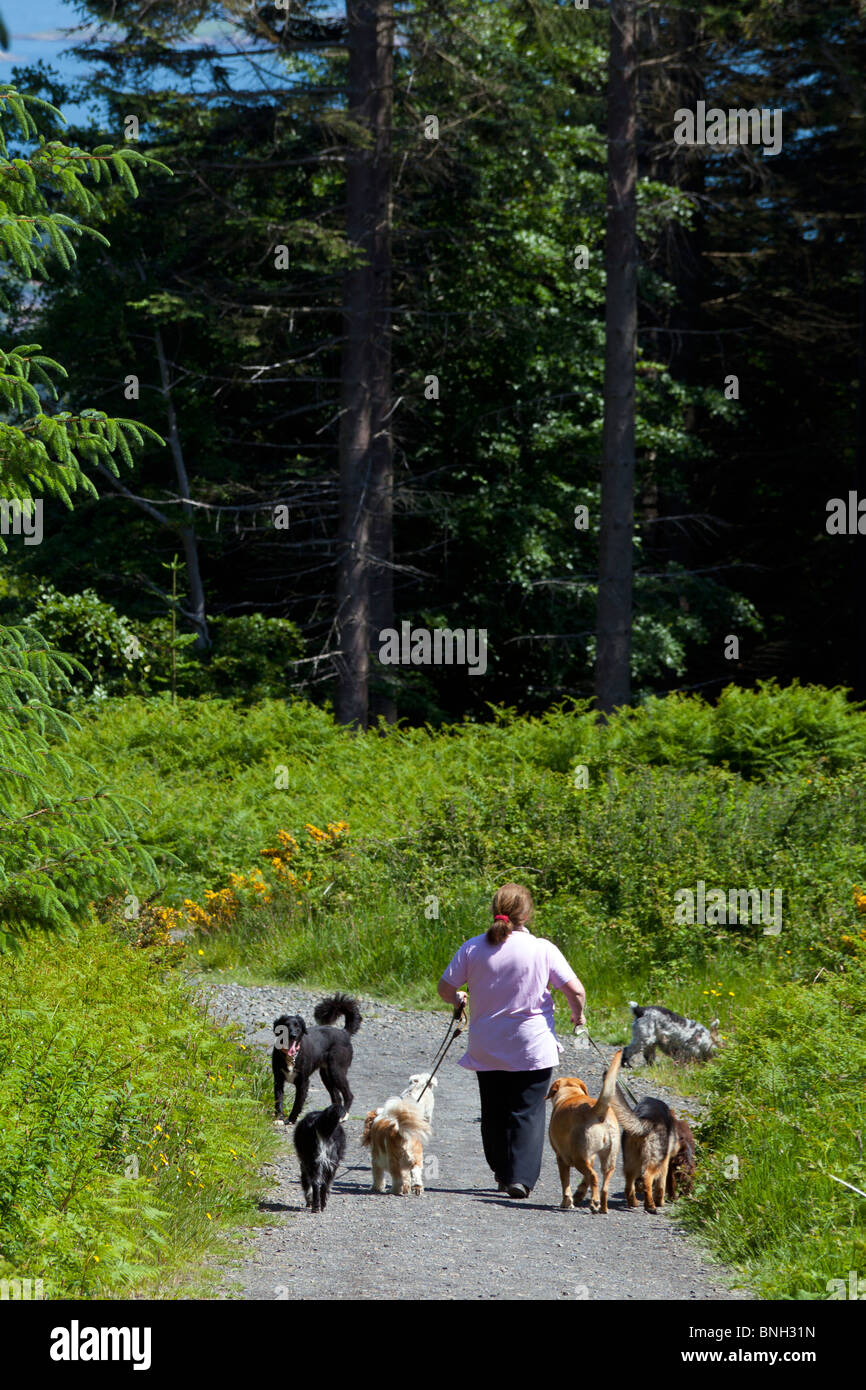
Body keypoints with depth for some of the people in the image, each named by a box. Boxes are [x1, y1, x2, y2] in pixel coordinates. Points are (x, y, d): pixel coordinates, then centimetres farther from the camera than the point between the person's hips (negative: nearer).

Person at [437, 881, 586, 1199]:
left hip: (486, 1050, 2)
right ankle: (521, 1177, -7)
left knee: (494, 1112, 16)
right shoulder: (542, 949, -8)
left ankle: (502, 1172, 24)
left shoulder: (473, 948, -3)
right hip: (533, 1047, -2)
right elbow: (575, 990, -11)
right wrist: (578, 1016, 10)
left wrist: (458, 999, 23)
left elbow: (445, 988, 1)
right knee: (527, 1112, 3)